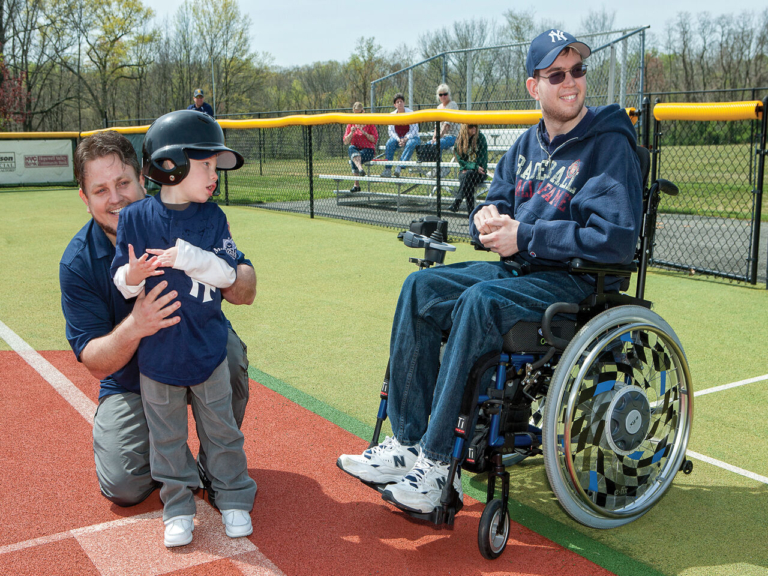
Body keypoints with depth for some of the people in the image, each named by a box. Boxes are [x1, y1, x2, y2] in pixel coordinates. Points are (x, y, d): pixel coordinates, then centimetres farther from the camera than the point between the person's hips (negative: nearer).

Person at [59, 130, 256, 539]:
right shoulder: (78, 262, -16)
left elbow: (246, 294, -19)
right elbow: (97, 364, -18)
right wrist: (133, 328, -41)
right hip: (132, 379, 0)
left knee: (229, 350, -34)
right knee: (123, 487, -16)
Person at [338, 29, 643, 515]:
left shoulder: (610, 145, -11)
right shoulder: (528, 144, 13)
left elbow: (617, 239, -22)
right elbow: (497, 204, 19)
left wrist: (525, 237, -20)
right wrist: (486, 217, -8)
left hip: (578, 283, -8)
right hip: (517, 271, 8)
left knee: (480, 300, -33)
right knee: (421, 287, -9)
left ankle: (437, 462, -26)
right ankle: (407, 443, -11)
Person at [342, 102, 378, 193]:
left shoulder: (369, 123, 5)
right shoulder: (350, 124, 13)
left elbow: (375, 139, -2)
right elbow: (346, 142, 8)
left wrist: (364, 133, -14)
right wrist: (351, 133, -9)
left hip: (368, 150, -2)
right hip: (355, 149, 2)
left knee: (353, 160, -35)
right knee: (351, 148, -37)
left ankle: (356, 184, -34)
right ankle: (360, 169, -56)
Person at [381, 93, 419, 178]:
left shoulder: (411, 113, -5)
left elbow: (414, 130, -10)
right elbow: (391, 131, 1)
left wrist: (405, 139, -24)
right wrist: (398, 140, -18)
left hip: (410, 137, -3)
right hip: (398, 138, 3)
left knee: (411, 144, -37)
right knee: (390, 142, -29)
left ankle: (400, 166, -45)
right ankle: (387, 169, -33)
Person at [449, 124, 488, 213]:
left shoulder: (480, 138, 1)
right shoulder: (459, 141, 3)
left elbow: (483, 158, -2)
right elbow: (460, 161, -2)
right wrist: (475, 167, -18)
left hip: (479, 173, -1)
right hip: (464, 171, 1)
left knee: (469, 174, -36)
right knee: (469, 183, -35)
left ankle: (457, 202, -42)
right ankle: (471, 210, -40)